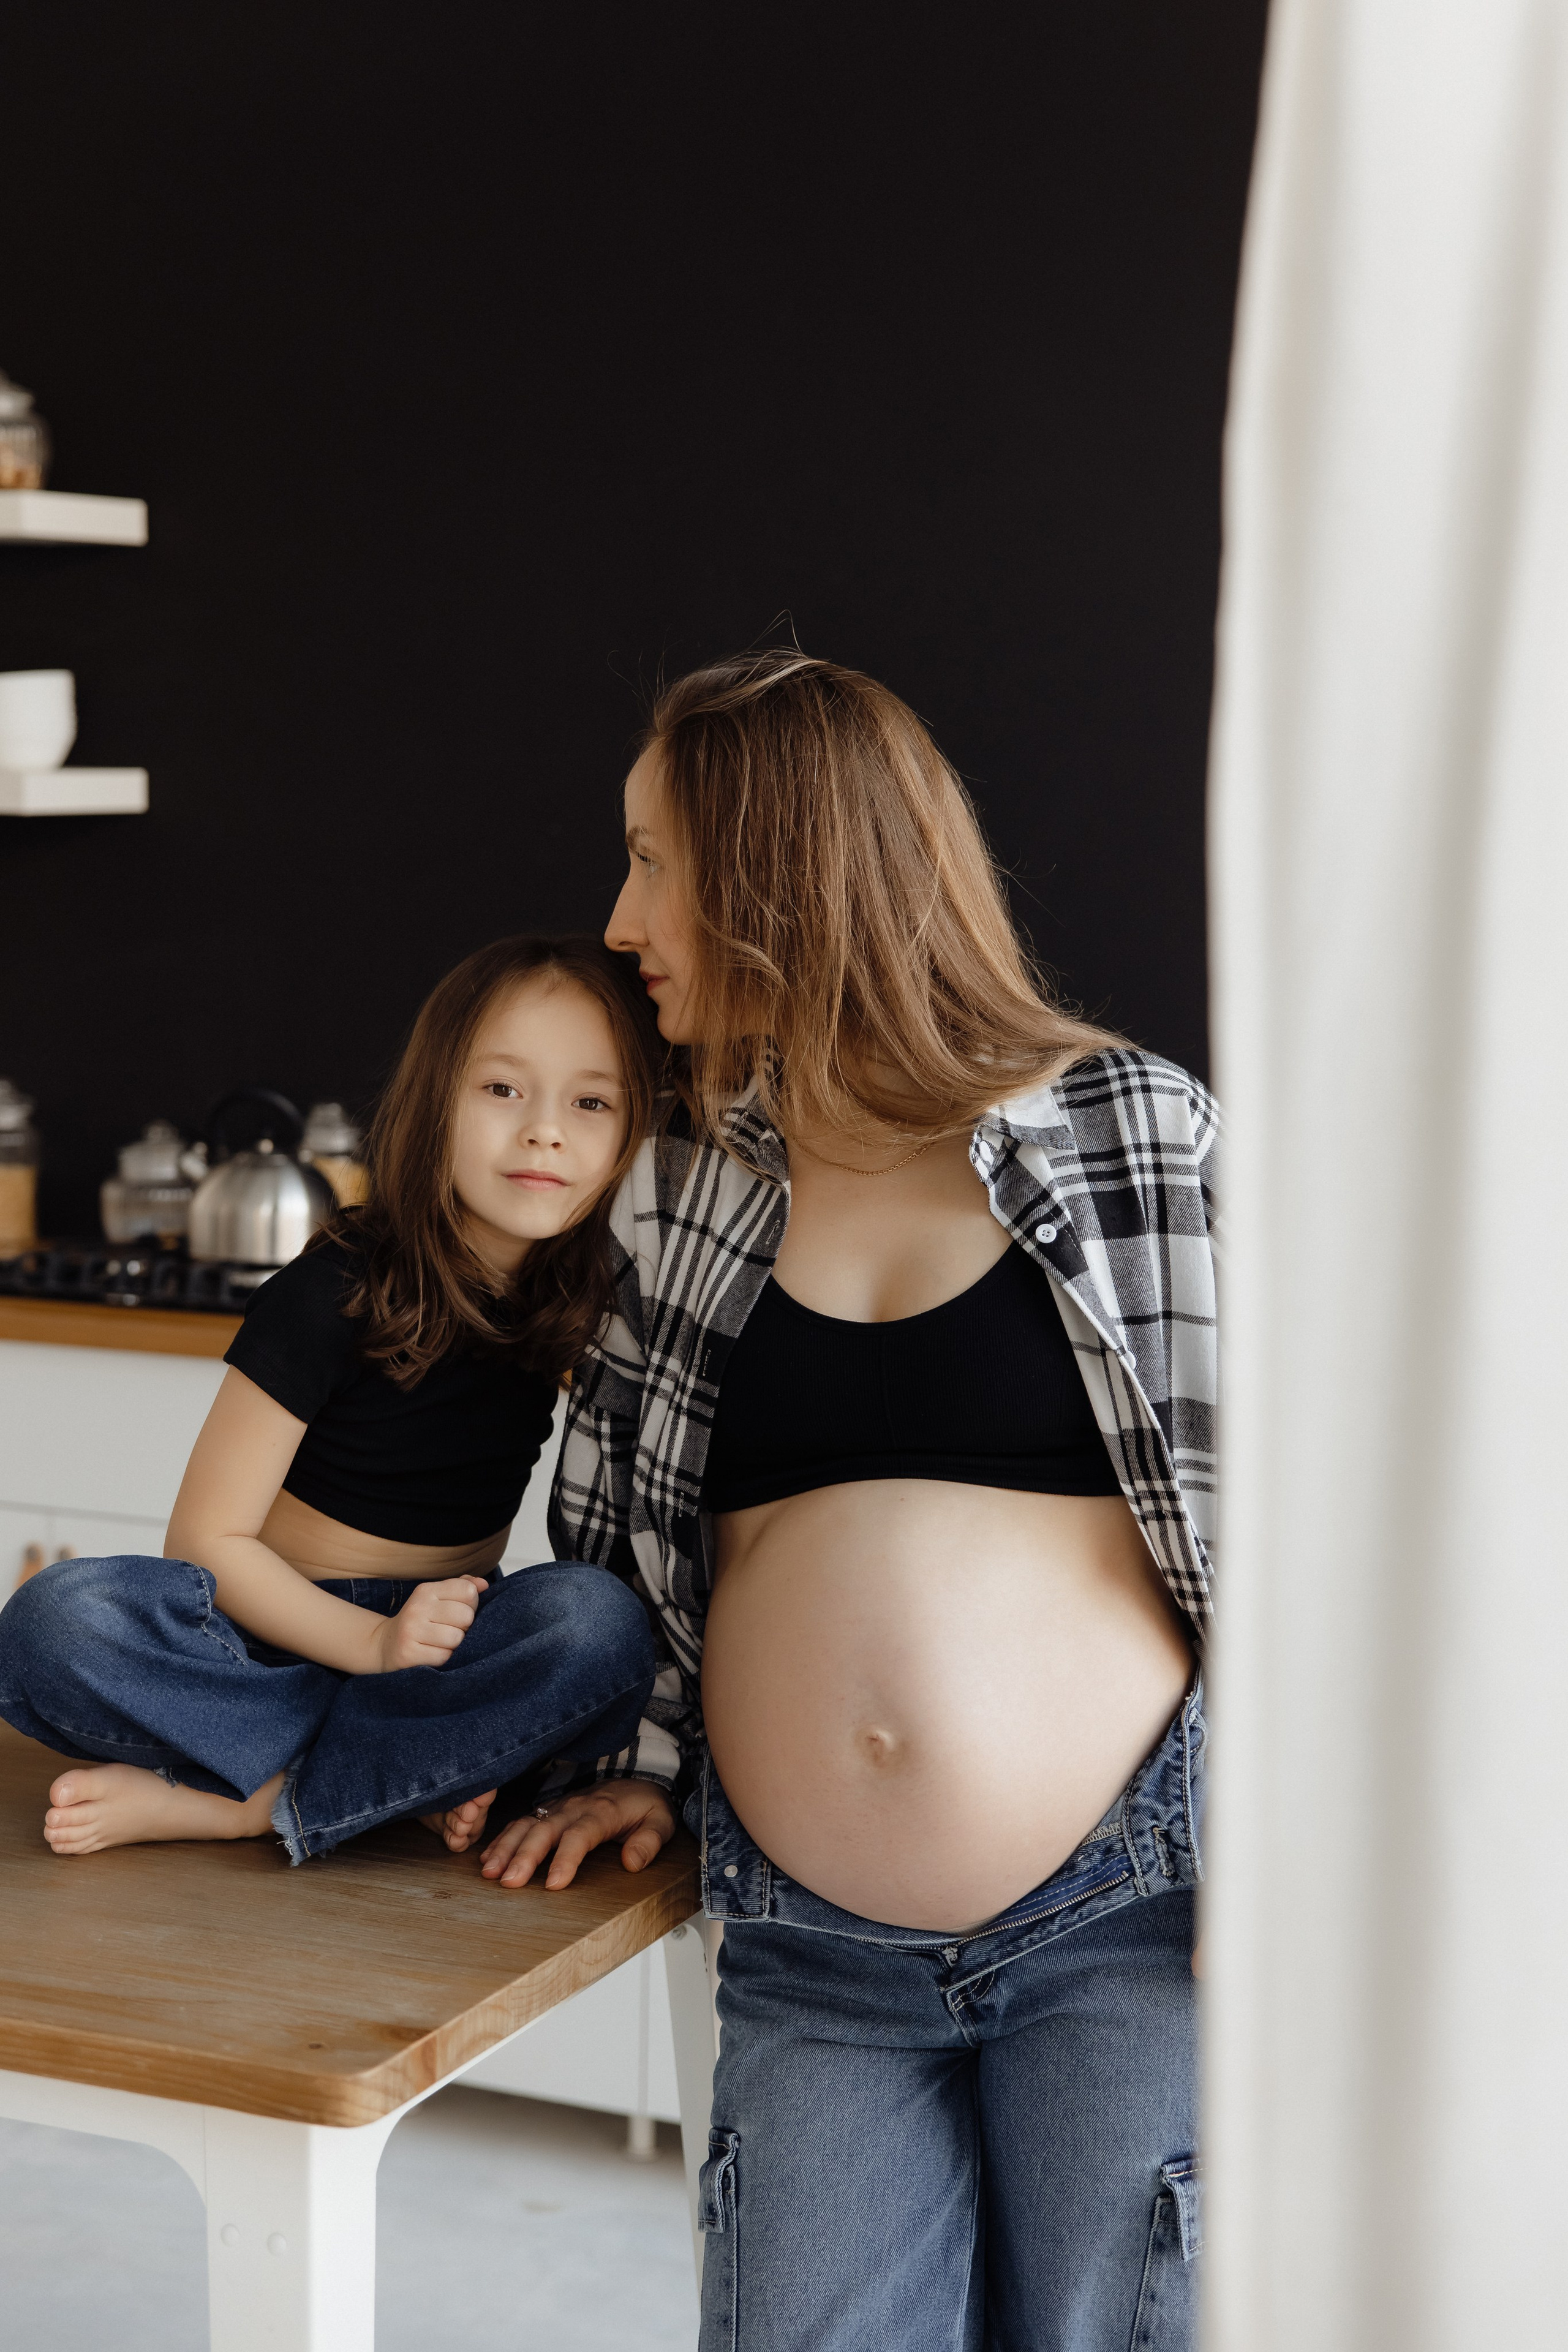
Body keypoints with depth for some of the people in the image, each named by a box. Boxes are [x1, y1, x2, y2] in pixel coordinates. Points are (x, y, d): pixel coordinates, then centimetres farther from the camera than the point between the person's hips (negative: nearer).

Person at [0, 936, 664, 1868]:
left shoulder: (585, 1298, -3)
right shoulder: (335, 1295, -14)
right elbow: (209, 1538, -12)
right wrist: (375, 1644, -24)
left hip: (446, 1643, 3)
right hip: (279, 1630, -2)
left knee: (602, 1619, -32)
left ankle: (224, 1803, -25)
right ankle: (416, 1776, -25)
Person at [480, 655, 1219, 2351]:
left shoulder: (1137, 1138, -3)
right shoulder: (683, 1189, 8)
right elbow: (622, 1511, 20)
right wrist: (635, 1760, 10)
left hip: (1123, 1911, -3)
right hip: (810, 1951, 3)